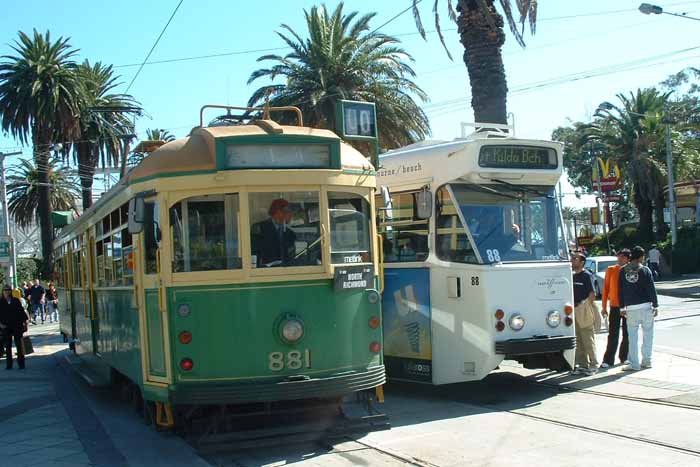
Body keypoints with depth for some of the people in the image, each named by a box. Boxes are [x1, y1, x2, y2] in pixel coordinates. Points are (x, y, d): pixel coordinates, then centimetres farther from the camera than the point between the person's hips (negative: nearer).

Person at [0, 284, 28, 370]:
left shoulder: (16, 301, 3)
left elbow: (21, 311, 5)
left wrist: (24, 321, 1)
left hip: (17, 326, 0)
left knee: (19, 344, 1)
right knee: (8, 345, 6)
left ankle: (21, 363, 6)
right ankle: (9, 364, 11)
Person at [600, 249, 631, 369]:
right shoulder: (610, 270, 1)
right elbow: (605, 288, 3)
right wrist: (604, 307, 1)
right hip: (614, 306, -1)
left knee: (627, 334, 10)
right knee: (613, 335, -1)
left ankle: (624, 357, 24)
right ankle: (608, 360, 1)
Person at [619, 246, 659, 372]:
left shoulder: (623, 271, 4)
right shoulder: (645, 270, -5)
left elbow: (620, 290, 7)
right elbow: (651, 289, -4)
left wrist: (622, 307, 13)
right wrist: (655, 305, 4)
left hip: (631, 308, 2)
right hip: (646, 306, -2)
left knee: (633, 336, 4)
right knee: (647, 334, 10)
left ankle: (634, 364, 3)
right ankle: (646, 361, 13)